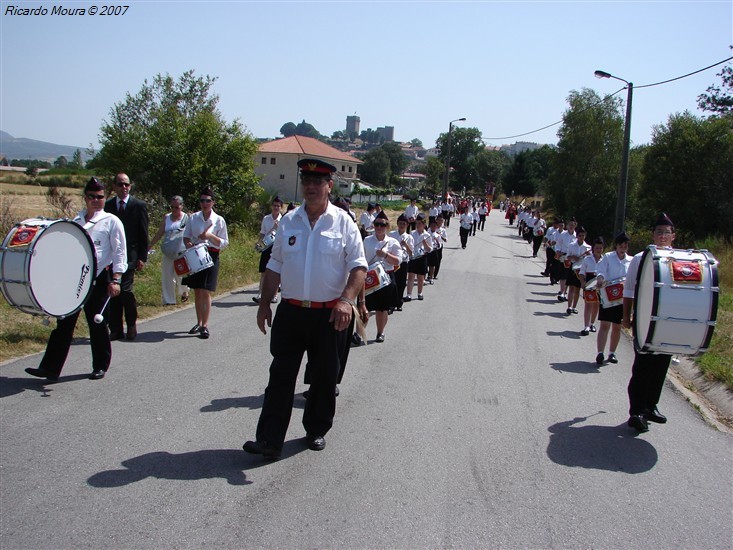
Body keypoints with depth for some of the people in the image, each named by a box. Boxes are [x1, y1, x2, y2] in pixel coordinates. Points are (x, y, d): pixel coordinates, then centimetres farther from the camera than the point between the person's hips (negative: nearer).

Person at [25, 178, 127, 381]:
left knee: (97, 322, 4)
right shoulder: (76, 221, 14)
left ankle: (100, 366, 21)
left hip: (99, 278, -4)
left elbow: (119, 252, -5)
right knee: (64, 321, 1)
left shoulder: (111, 221, 0)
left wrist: (115, 280, -13)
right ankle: (50, 368, 4)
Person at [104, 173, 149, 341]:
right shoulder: (108, 205, 10)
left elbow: (143, 234, 1)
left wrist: (142, 258, -4)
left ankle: (132, 325, 9)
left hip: (130, 256, -3)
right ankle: (116, 329, 13)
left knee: (125, 289, -12)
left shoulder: (139, 205, 1)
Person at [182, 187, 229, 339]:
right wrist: (188, 243, -8)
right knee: (197, 291, 11)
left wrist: (210, 236, -19)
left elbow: (224, 243, -2)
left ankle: (205, 325, -6)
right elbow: (186, 235, 13)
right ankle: (199, 323, 22)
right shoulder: (194, 217, 6)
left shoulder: (219, 220, -3)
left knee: (206, 292, -10)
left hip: (211, 257, -4)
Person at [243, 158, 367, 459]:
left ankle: (316, 431, 29)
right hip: (290, 310, 2)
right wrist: (264, 304, 9)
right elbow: (275, 266, 13)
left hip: (329, 314, -2)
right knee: (281, 375, 1)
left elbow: (358, 265, -7)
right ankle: (269, 439, 6)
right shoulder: (289, 221, 8)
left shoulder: (343, 222, -2)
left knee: (325, 376, 11)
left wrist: (346, 299, -21)